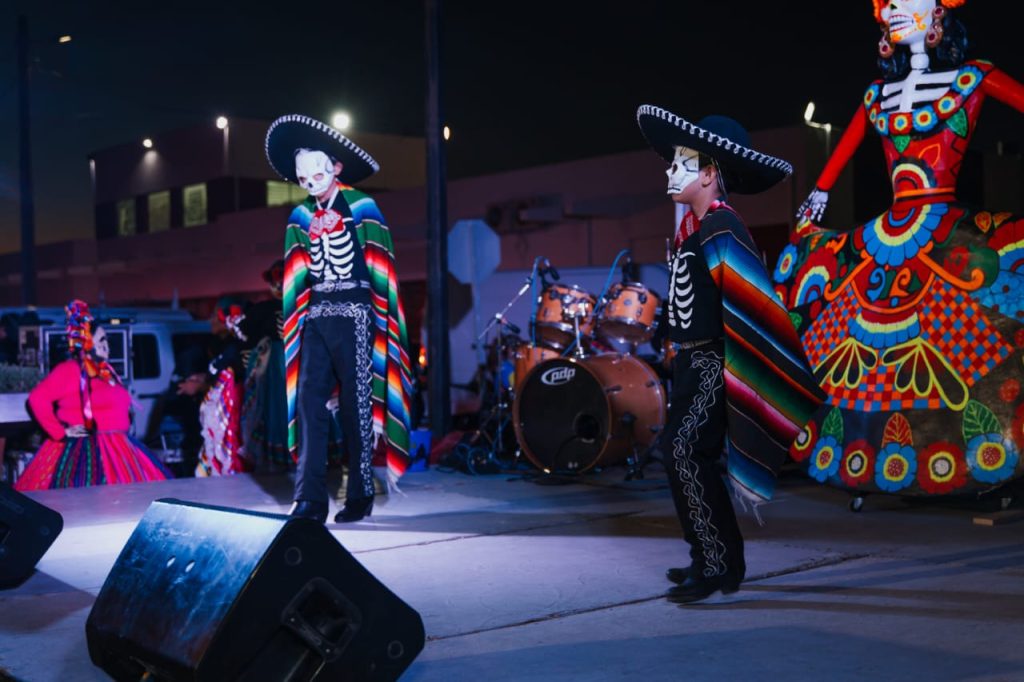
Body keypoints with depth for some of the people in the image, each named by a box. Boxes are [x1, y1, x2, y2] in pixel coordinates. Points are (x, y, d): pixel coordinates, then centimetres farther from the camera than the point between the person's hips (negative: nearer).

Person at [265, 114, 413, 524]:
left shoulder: (362, 207, 0)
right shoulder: (302, 216, 13)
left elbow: (379, 271, -2)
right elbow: (297, 277, 14)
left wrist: (380, 321, -8)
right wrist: (292, 320, 6)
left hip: (353, 313, -4)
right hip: (316, 315, 4)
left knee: (357, 404, -1)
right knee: (308, 400, -6)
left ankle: (360, 496, 9)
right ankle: (310, 499, -6)